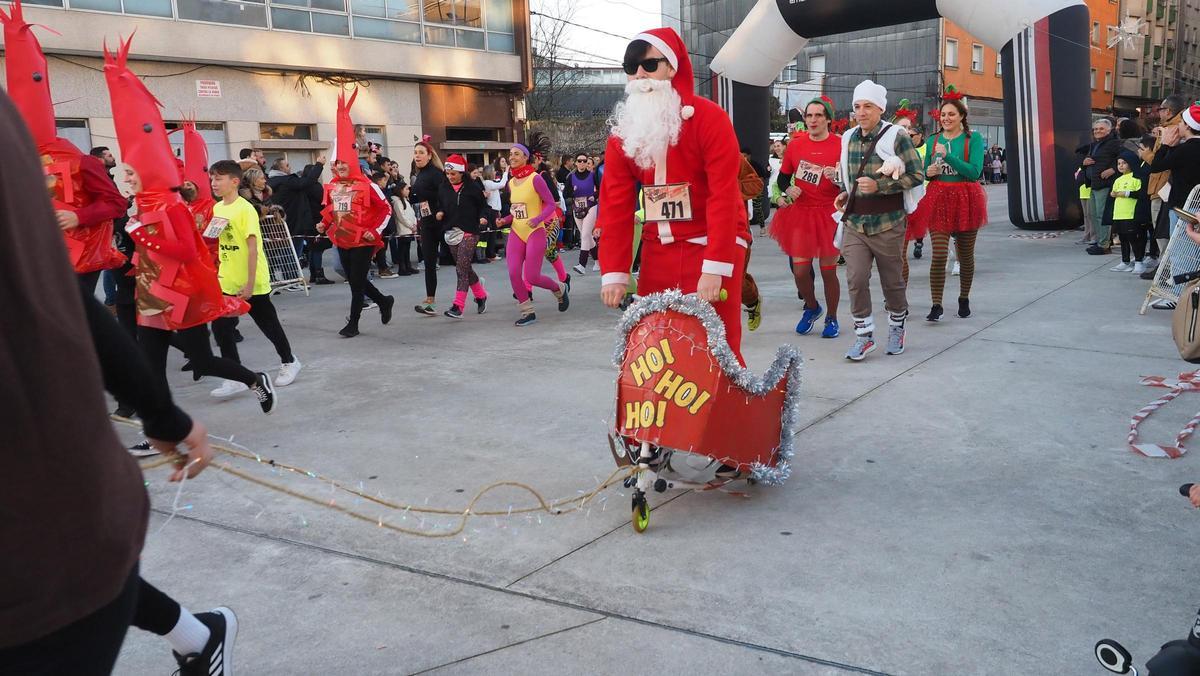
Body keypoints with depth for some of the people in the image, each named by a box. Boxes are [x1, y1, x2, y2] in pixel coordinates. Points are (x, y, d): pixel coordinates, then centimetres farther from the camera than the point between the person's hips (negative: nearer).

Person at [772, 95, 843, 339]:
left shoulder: (841, 144, -5)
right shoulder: (795, 144, 4)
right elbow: (783, 177, 14)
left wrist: (837, 178, -21)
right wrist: (788, 191, -6)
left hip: (829, 214, -2)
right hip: (800, 212, 2)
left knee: (828, 270, 4)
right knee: (799, 270, 1)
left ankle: (832, 318, 25)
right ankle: (812, 307, 31)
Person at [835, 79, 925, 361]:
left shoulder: (896, 137, -6)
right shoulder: (848, 139, 9)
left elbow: (916, 176, -9)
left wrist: (879, 186, -18)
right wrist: (846, 194, 6)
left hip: (887, 224, -4)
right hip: (854, 222, 4)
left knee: (892, 280, 9)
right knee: (856, 279, -7)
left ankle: (897, 328, 30)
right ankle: (864, 335, 5)